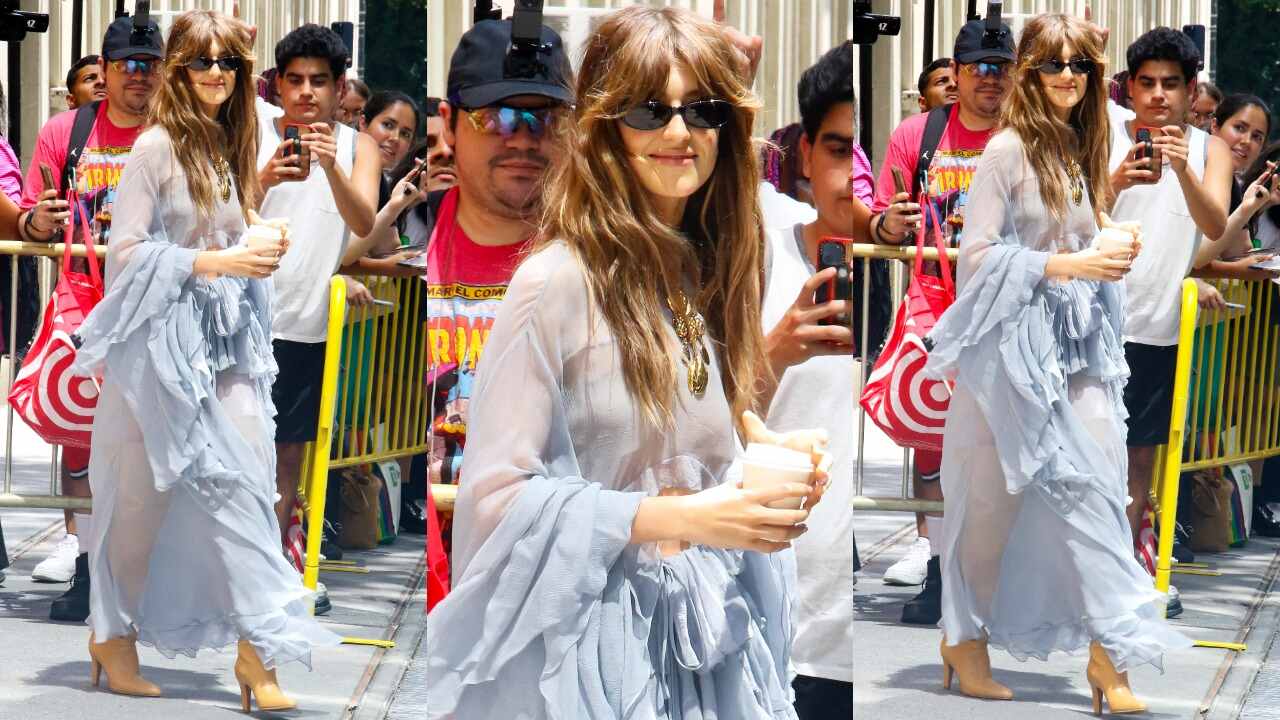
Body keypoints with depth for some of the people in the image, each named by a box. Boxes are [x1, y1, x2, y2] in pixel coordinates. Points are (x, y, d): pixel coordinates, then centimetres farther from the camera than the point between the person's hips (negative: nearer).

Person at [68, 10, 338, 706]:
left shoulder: (229, 147, 14)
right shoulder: (155, 147, -8)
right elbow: (126, 251, -13)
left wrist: (260, 252, 4)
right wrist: (217, 262, -18)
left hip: (223, 341, 6)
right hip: (159, 339, -6)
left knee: (243, 480, -7)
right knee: (142, 492, 3)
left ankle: (256, 647, -8)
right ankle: (112, 633, 21)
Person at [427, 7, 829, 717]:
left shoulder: (714, 274, 6)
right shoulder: (558, 281, -16)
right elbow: (496, 491, -17)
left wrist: (771, 450, -3)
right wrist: (678, 519, -22)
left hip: (711, 623, 7)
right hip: (594, 626, -6)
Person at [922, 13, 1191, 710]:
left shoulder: (1080, 147, 12)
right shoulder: (1007, 149, -10)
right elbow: (978, 255, -14)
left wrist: (1113, 245, 1)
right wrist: (1069, 264, -19)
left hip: (1074, 340, 6)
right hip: (1010, 341, -6)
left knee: (1093, 483, -6)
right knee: (993, 496, 5)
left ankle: (1107, 651, -6)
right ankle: (964, 638, 22)